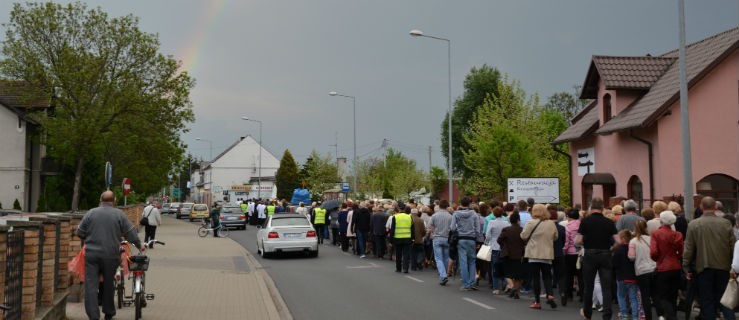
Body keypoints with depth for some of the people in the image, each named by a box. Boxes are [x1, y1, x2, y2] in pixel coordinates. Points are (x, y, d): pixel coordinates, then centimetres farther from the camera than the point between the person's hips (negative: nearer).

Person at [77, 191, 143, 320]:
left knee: (91, 285, 0)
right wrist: (139, 245, 19)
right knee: (108, 284, 13)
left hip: (92, 255, 0)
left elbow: (79, 232, 9)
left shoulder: (90, 213, 5)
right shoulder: (119, 214, 1)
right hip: (111, 255, 0)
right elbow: (130, 232, 3)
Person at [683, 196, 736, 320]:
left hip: (704, 268, -1)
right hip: (723, 267, 2)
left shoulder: (693, 224, -7)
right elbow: (733, 246, 0)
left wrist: (687, 268, 4)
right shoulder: (726, 223, -4)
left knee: (707, 301, 7)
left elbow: (688, 249, -5)